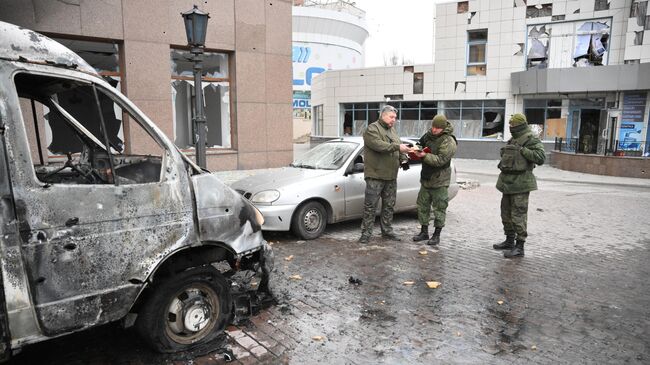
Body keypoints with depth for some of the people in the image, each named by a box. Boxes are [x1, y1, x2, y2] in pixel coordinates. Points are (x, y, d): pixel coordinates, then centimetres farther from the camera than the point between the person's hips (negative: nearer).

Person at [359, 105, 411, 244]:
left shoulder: (392, 131, 19)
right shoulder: (372, 129, -7)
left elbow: (399, 146, 20)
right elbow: (378, 145, -23)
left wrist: (404, 159, 3)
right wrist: (397, 147, -27)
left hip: (391, 176, 8)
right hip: (375, 176, -8)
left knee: (389, 206, 13)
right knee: (370, 206, -2)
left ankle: (387, 231, 24)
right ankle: (366, 233, 5)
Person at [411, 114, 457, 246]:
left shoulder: (448, 142, -17)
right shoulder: (429, 134, 5)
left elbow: (441, 160, -23)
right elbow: (421, 144, 20)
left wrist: (424, 155, -31)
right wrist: (416, 148, -3)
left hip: (439, 181, -7)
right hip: (426, 178, 7)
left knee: (439, 208, 2)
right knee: (422, 205, 12)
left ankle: (436, 235, 12)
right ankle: (424, 232, 24)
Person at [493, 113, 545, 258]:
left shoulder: (531, 140, -10)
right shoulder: (513, 140, 18)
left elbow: (541, 158, -21)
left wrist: (522, 150, -19)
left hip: (520, 184, -9)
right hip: (508, 182, 9)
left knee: (518, 215, -8)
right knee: (506, 213, 15)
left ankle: (519, 247, -3)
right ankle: (509, 241, 28)